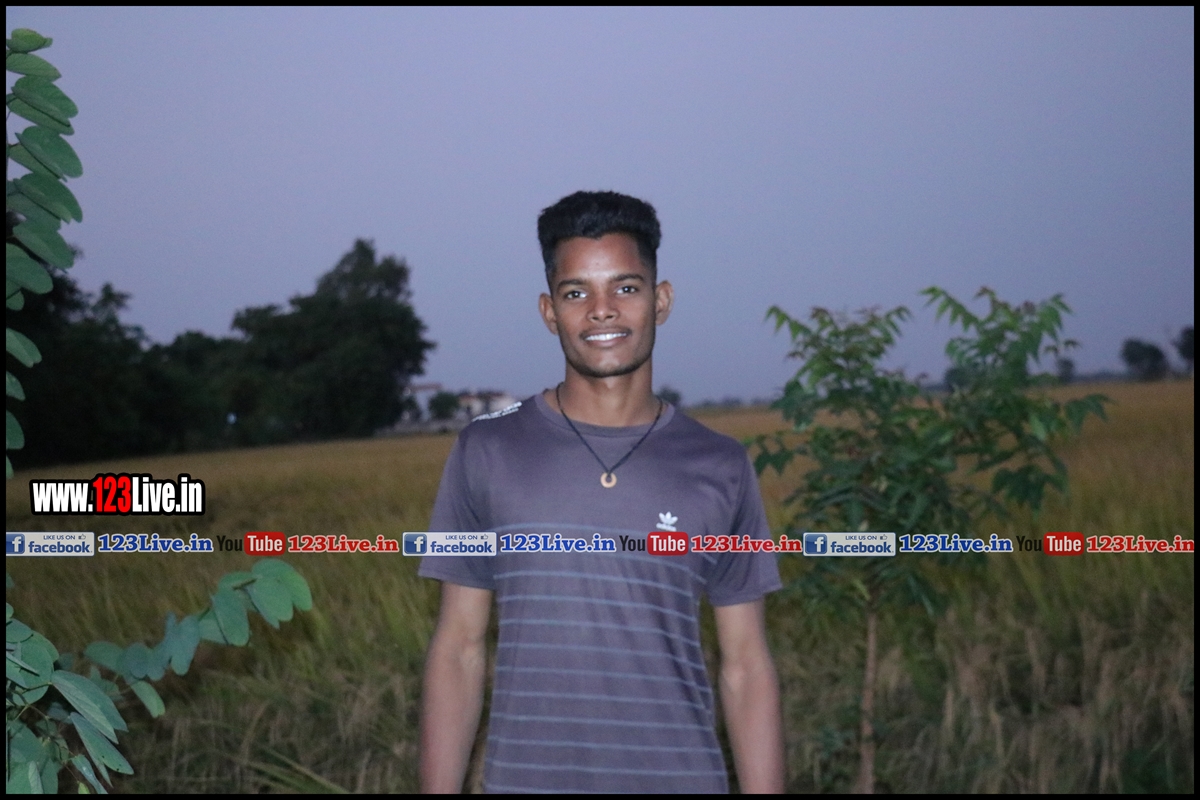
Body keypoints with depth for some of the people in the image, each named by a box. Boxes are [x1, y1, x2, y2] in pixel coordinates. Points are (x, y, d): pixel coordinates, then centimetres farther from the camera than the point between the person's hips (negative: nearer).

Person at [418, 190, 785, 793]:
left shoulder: (718, 469, 2)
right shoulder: (487, 453, 0)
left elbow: (745, 666, 4)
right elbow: (459, 651, 2)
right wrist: (438, 790, -3)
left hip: (682, 776, 1)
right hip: (527, 776, 0)